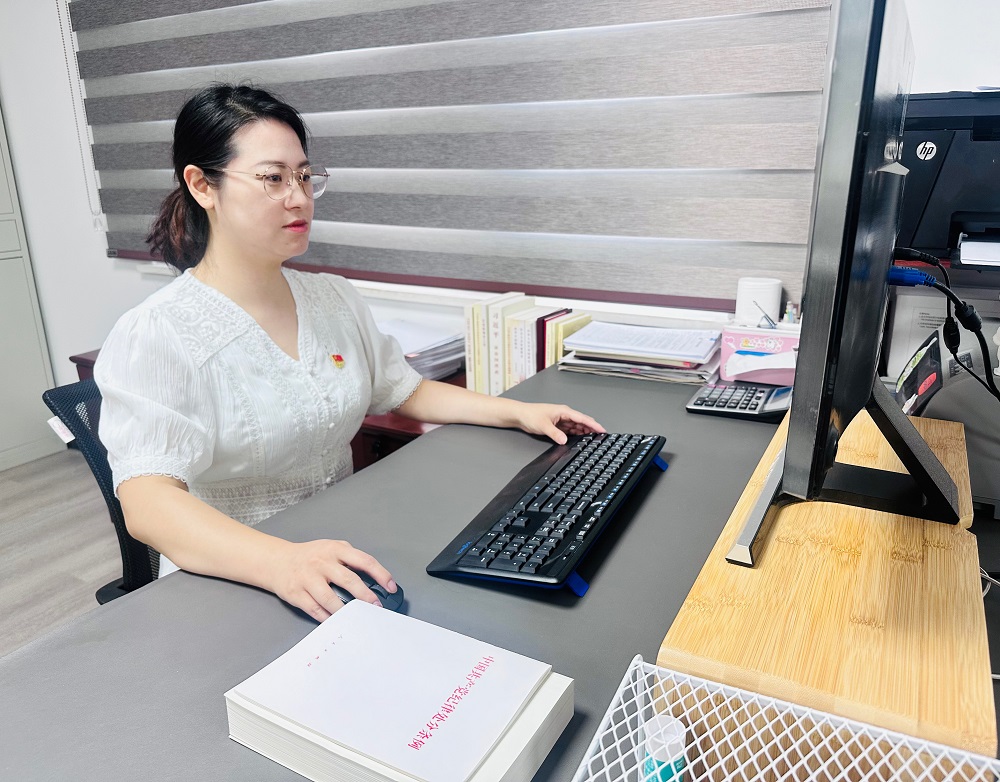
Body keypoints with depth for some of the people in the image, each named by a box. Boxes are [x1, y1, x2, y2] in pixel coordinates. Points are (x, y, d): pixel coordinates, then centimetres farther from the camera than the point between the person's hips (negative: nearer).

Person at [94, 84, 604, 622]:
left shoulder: (334, 299, 6)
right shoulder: (154, 335, -15)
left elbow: (407, 392, 14)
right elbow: (147, 503, -26)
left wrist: (519, 411, 2)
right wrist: (281, 563, -44)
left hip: (342, 548, 6)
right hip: (230, 581, -6)